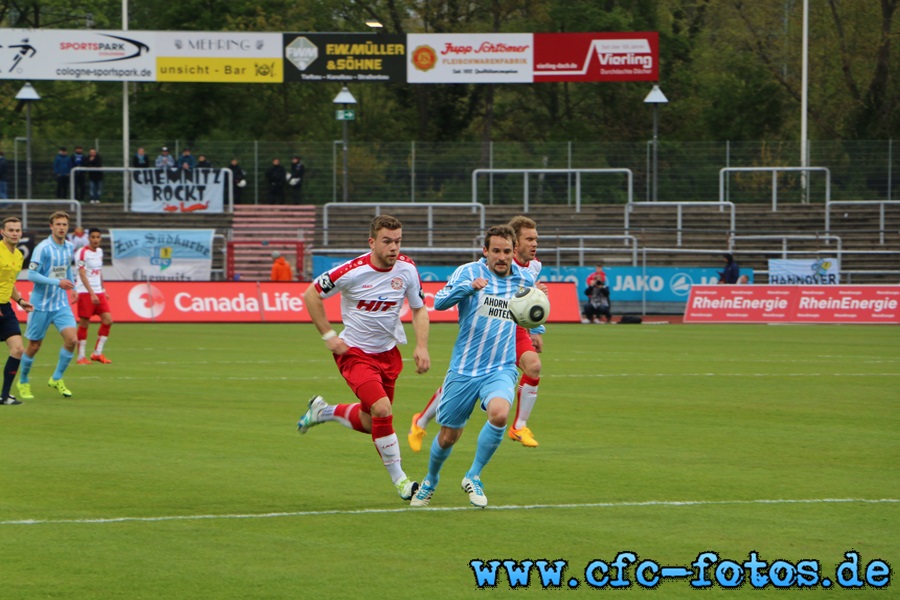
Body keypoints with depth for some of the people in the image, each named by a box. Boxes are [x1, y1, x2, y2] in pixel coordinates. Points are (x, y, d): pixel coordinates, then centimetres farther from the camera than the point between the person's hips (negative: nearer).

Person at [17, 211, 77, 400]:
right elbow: (32, 275, -19)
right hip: (41, 304, -5)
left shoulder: (69, 247, 6)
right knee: (34, 346, 4)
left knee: (71, 339, -12)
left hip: (62, 304, 5)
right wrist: (58, 282, -25)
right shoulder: (43, 248, -15)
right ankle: (23, 382, 26)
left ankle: (57, 379, 6)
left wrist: (72, 286, 18)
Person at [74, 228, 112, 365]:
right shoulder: (82, 253, -9)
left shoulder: (100, 251, 13)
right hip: (85, 292, -7)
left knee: (108, 320, -3)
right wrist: (92, 293, -22)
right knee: (84, 324, -4)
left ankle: (97, 353, 5)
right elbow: (83, 275, -15)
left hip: (98, 292, 7)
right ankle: (81, 356, 5)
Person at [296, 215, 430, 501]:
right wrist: (328, 335, -12)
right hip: (354, 352, -5)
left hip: (388, 352, 5)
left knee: (372, 423, 12)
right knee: (382, 410, -22)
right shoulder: (352, 272, -21)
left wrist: (421, 346, -8)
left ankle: (324, 411, 41)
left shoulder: (407, 269, -8)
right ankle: (399, 480, -9)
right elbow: (311, 295, -8)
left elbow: (419, 308, 6)